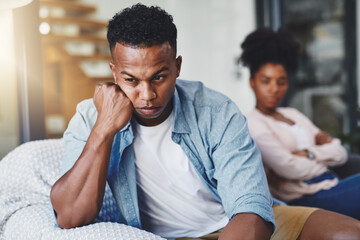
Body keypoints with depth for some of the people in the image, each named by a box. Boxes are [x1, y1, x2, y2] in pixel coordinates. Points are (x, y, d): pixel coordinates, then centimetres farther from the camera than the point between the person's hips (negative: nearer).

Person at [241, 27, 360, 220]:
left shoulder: (293, 114, 21)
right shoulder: (253, 123, -3)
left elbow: (340, 153, 14)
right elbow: (288, 169, -16)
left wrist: (307, 154, -5)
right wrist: (324, 155, 2)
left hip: (333, 186, 7)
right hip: (308, 198, -7)